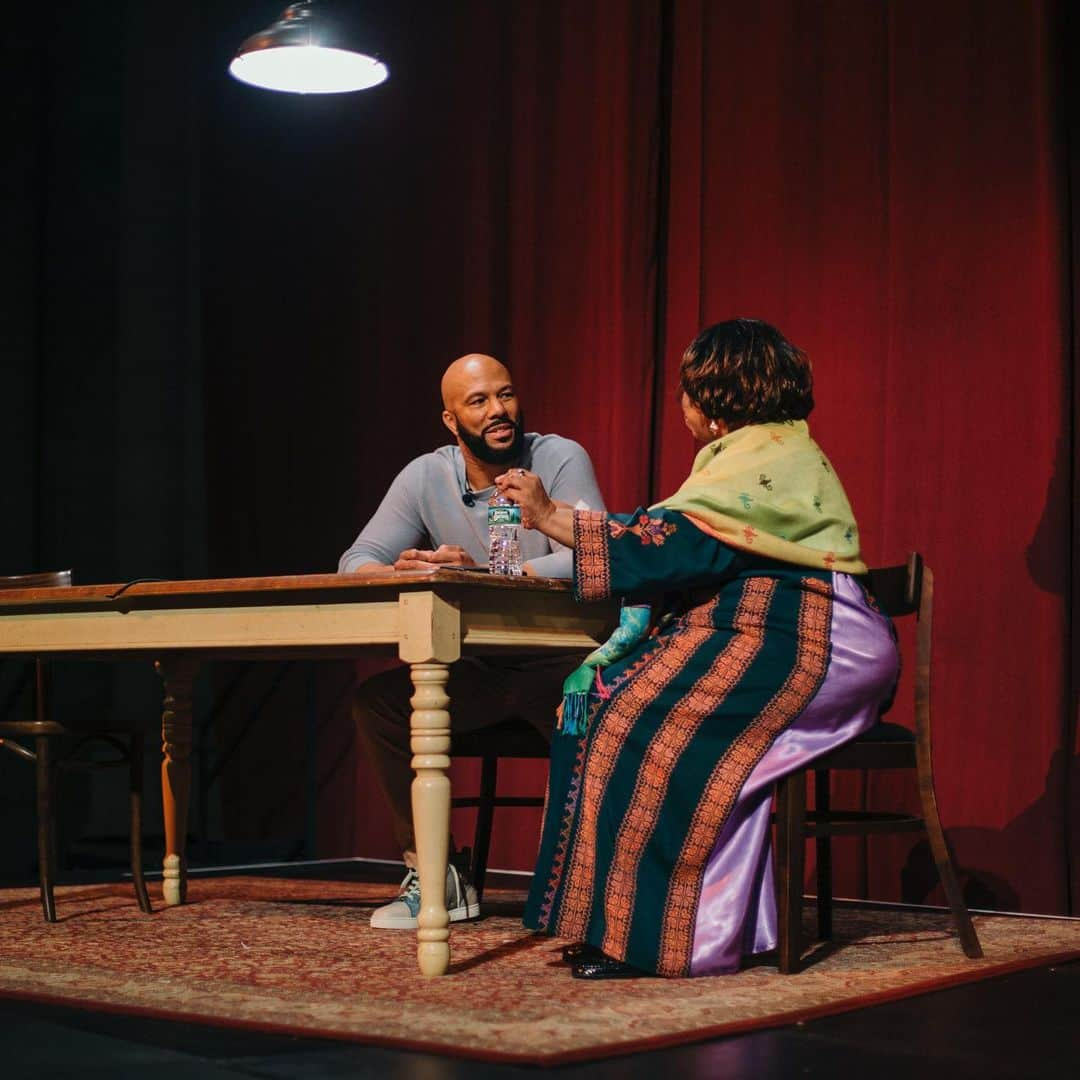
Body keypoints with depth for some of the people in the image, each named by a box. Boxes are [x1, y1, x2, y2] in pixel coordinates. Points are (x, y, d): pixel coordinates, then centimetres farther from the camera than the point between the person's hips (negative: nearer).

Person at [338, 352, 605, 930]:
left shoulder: (561, 459, -9)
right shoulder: (425, 477, 1)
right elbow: (357, 561, -2)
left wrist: (476, 574, -32)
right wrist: (403, 572, -28)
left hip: (556, 664, -4)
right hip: (474, 671, 4)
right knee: (377, 698, -18)